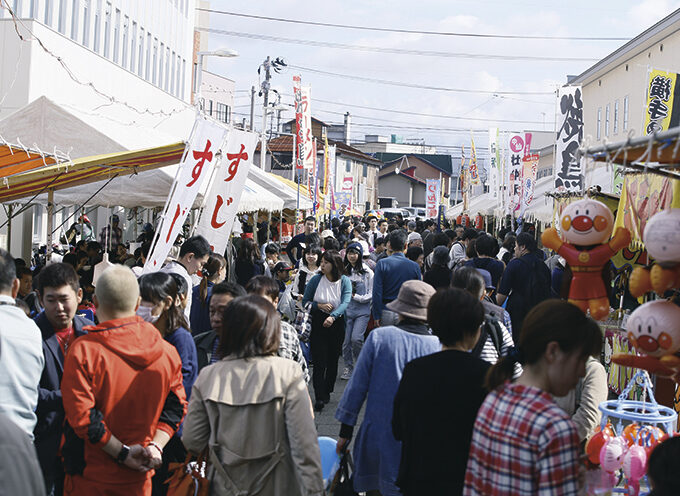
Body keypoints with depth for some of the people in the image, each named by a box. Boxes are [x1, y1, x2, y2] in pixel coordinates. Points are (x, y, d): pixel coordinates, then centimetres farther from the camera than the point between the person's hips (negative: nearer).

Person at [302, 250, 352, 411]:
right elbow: (305, 301, 5)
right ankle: (319, 398, -12)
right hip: (317, 323, -1)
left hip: (336, 323, 1)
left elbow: (345, 302, -16)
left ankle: (327, 392, 29)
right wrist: (319, 305, -14)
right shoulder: (315, 280, -1)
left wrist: (332, 316, -31)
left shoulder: (344, 281, -3)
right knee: (319, 361, -9)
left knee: (332, 360, 11)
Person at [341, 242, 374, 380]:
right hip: (346, 311, 3)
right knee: (346, 340, 3)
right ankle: (348, 367, 19)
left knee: (356, 338, -15)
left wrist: (356, 296, -10)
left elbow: (372, 294, -1)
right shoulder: (343, 271, 6)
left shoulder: (367, 272, -2)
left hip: (362, 311, -3)